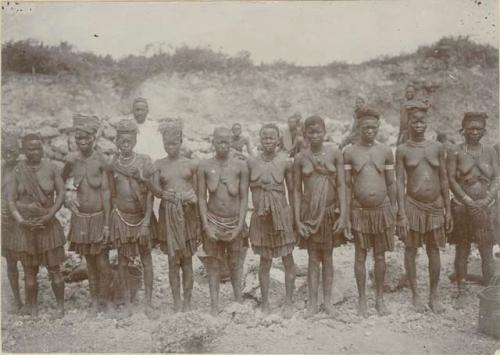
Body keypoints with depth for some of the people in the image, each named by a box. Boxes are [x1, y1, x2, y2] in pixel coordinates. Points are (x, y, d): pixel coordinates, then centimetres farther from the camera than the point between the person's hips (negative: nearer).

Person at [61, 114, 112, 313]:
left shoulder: (100, 160, -10)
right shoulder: (71, 160, 0)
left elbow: (106, 192, -10)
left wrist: (107, 223, -12)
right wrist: (66, 197, -3)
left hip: (99, 217, -3)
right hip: (80, 218, 3)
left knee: (102, 262, -1)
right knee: (89, 261, 13)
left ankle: (104, 298, 19)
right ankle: (94, 299, 26)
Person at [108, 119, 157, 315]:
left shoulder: (144, 160, -7)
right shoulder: (113, 164, -2)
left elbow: (150, 193, -7)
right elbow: (112, 194, 5)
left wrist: (146, 222, -12)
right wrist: (112, 220, 2)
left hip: (142, 217, -1)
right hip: (121, 217, 1)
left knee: (146, 260, 6)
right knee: (123, 261, 9)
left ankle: (148, 302, 17)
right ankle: (127, 302, 23)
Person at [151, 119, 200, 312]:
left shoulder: (191, 164, 5)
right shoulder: (158, 165, 6)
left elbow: (197, 192, 7)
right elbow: (156, 189, -3)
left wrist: (192, 198, -12)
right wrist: (165, 193, -22)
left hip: (188, 213, 0)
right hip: (168, 213, 0)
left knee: (187, 259, 5)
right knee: (173, 259, 3)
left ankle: (187, 302, 14)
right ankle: (176, 302, 12)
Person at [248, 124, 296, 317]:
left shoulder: (285, 162, -5)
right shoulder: (252, 162, -1)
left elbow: (292, 190, 1)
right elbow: (249, 189, 7)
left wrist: (295, 214, 2)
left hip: (282, 214, -1)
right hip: (260, 216, 1)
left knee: (288, 259, 5)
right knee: (264, 260, 10)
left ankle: (289, 302, 19)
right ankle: (265, 303, 22)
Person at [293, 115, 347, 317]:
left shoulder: (334, 153, -3)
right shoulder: (301, 158, -1)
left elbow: (341, 185, -2)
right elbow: (297, 190, 1)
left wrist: (343, 214, -8)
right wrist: (297, 220, -3)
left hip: (330, 211, 0)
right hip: (309, 211, 0)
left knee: (327, 256, 11)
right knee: (313, 258, 7)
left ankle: (327, 300, 24)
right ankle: (312, 302, 17)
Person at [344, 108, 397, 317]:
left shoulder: (386, 151, 4)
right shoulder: (349, 152, -1)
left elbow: (391, 183, 8)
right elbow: (347, 185, 0)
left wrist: (393, 212, 6)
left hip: (382, 209, 1)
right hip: (359, 211, -1)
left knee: (380, 256, 9)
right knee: (360, 256, 6)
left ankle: (380, 299, 23)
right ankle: (362, 300, 19)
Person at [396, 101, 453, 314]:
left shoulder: (437, 148, 4)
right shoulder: (403, 150, -2)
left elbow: (444, 180, 8)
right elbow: (400, 182, -6)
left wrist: (448, 210, 6)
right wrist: (401, 214, -12)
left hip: (435, 206, 2)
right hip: (413, 206, -2)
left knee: (434, 252, 9)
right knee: (411, 250, 6)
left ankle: (434, 296, 23)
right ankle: (415, 295, 20)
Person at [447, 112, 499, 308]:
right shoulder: (456, 152, 0)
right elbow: (451, 179, -6)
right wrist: (468, 201, -14)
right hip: (461, 207, -1)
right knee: (462, 252, 5)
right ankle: (462, 293, 16)